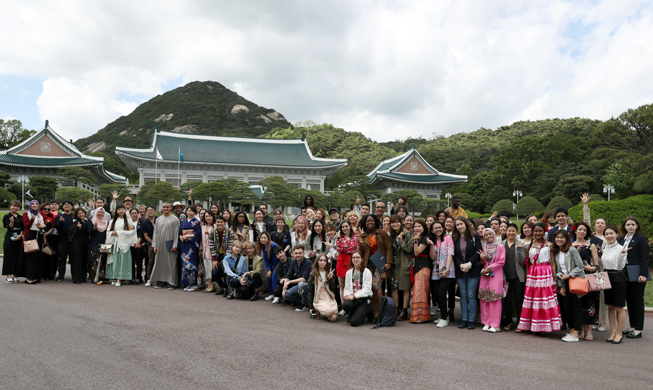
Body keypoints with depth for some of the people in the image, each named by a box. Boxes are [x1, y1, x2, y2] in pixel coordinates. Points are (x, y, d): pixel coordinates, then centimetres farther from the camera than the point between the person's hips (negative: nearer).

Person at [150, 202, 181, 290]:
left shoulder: (175, 219, -1)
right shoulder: (158, 219, 13)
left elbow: (176, 233, -5)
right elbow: (155, 233, 12)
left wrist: (175, 245, -12)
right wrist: (154, 245, 3)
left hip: (170, 245, -4)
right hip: (160, 244, 5)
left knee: (171, 263, -3)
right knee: (160, 262, 6)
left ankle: (172, 283, 1)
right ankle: (162, 281, 16)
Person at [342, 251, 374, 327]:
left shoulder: (367, 272, -3)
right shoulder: (349, 272, 13)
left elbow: (367, 289, -10)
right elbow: (346, 288, 12)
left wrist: (354, 296, -17)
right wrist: (347, 295, -10)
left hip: (363, 299, -3)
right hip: (352, 299, 3)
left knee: (354, 322, -19)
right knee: (345, 305, -34)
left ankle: (367, 312, 14)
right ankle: (351, 314, 3)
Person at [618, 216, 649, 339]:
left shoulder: (641, 239, -5)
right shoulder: (622, 239, 14)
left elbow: (644, 258, -11)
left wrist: (643, 274, -17)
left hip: (637, 275, -6)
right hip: (625, 274, 6)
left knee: (637, 301, -1)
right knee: (629, 300, 10)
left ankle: (638, 330, 4)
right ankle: (632, 327, 18)